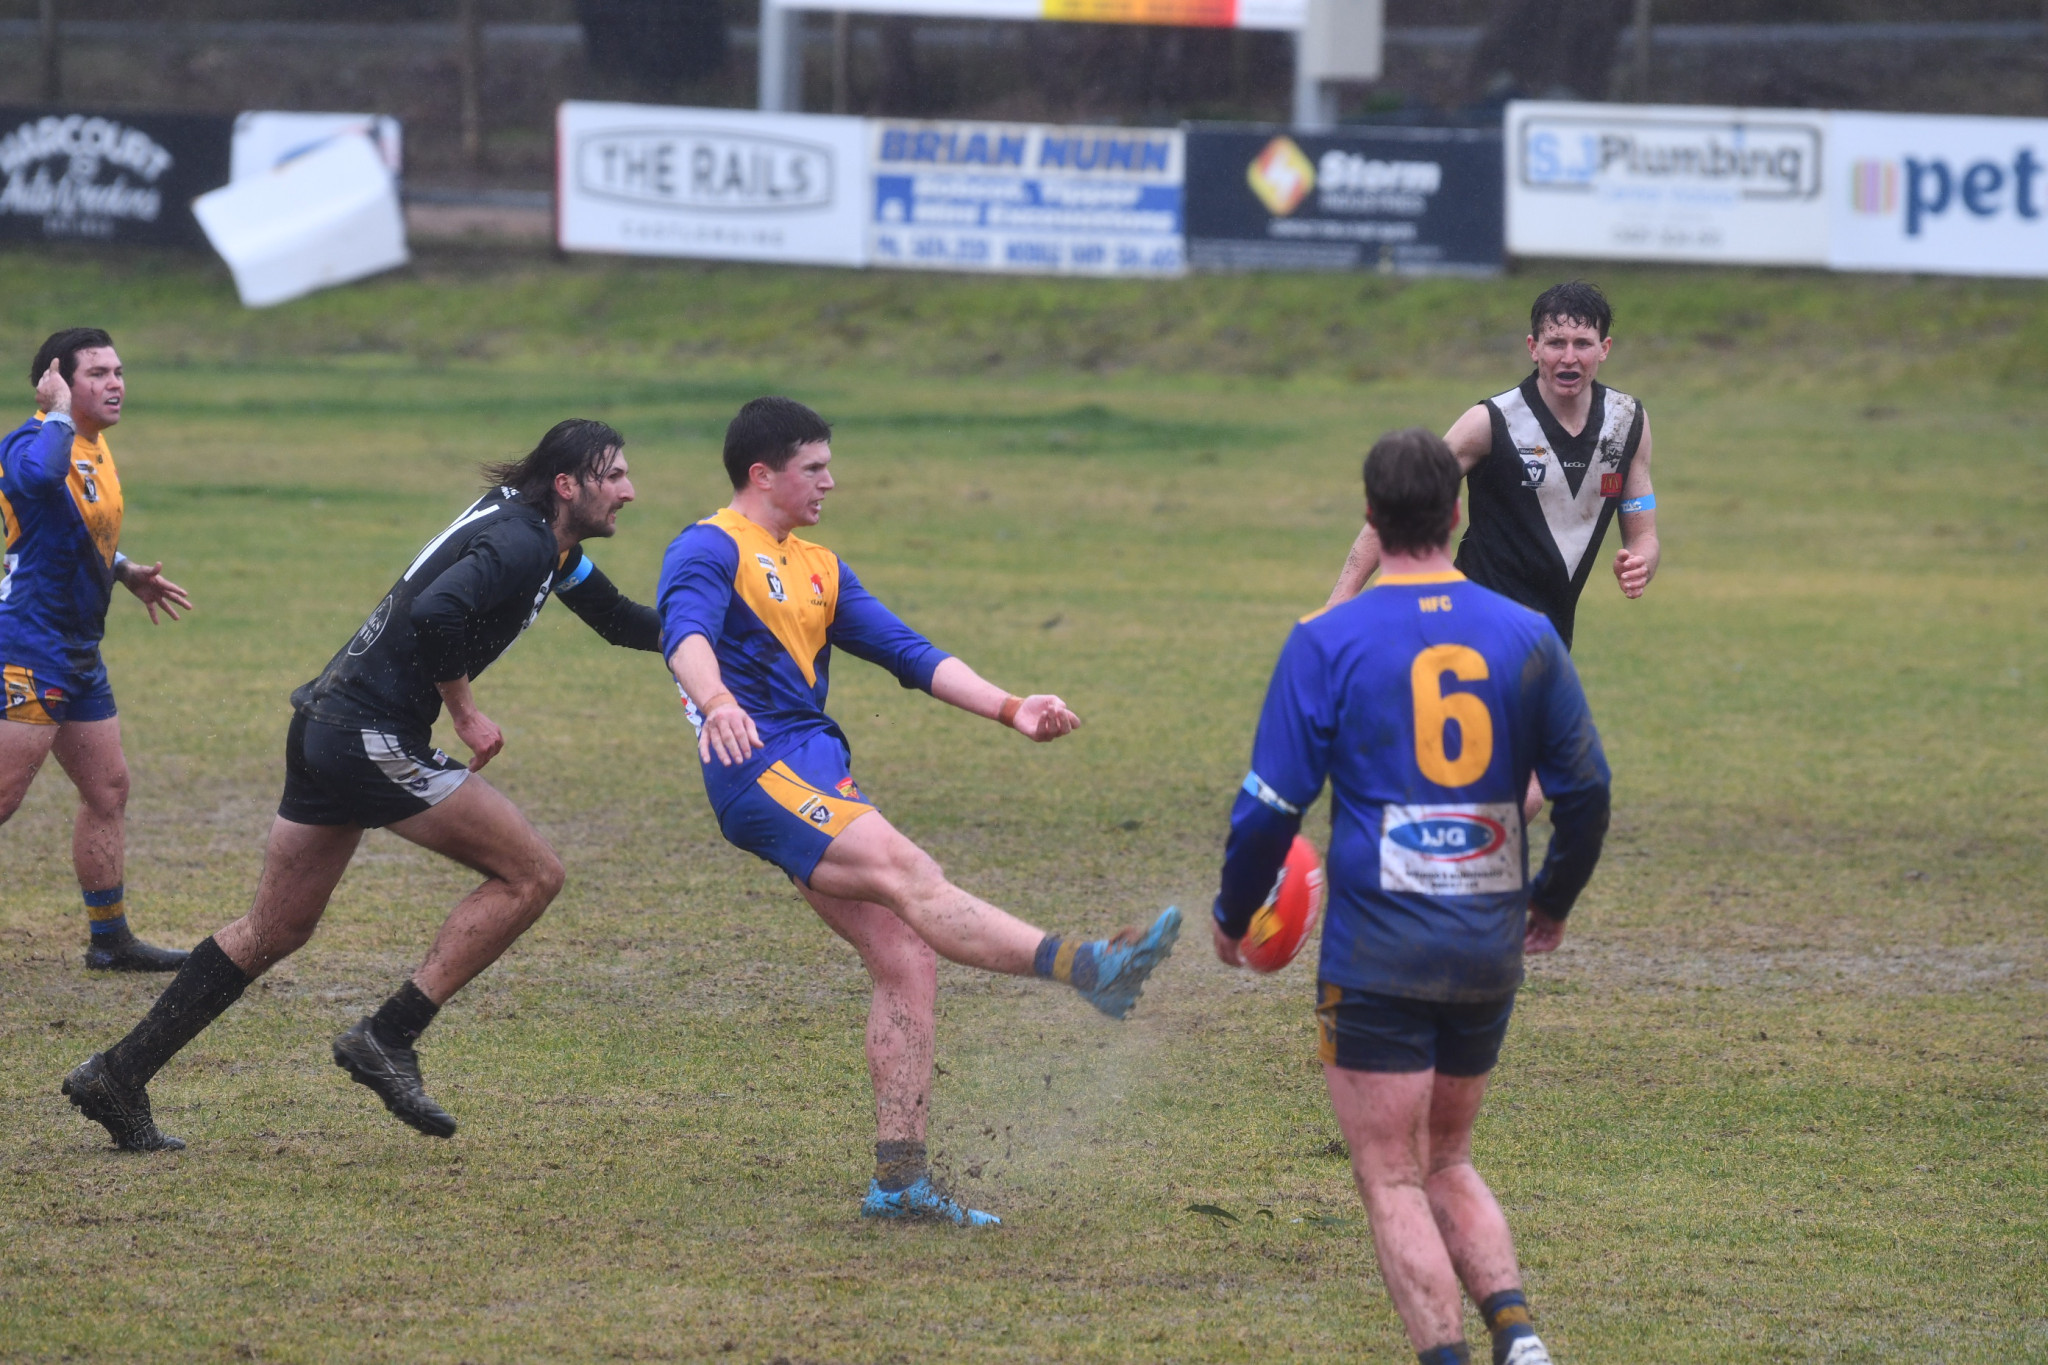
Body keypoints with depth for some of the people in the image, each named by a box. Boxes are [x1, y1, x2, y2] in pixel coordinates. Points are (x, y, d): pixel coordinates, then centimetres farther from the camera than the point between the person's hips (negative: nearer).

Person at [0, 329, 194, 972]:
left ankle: (110, 938, 22)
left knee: (108, 790, 14)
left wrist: (128, 574, 21)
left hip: (78, 652, 10)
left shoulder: (95, 448, 14)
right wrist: (57, 412, -27)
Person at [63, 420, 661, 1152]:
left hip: (326, 727, 10)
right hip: (376, 735, -10)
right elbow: (436, 613, -28)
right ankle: (388, 1038, -6)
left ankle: (118, 1076, 14)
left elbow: (618, 619, 32)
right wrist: (465, 713, -17)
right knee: (531, 872, -5)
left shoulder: (547, 543, 17)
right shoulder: (521, 545, -14)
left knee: (275, 929, 14)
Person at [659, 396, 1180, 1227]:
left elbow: (909, 654, 20)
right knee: (912, 878, -25)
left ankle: (899, 1180, 1)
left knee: (906, 960, 0)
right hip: (764, 773, -9)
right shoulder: (711, 550, -3)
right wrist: (717, 703, -46)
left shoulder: (818, 569, 25)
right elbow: (686, 634, -23)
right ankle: (1086, 969, -43)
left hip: (820, 778, 9)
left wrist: (1009, 711, 6)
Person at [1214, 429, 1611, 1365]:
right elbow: (1585, 789, 10)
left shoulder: (1327, 643, -6)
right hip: (1491, 953, 4)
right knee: (1447, 1163, 18)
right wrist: (1553, 901, 28)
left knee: (1393, 1181, 2)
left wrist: (1233, 917, 11)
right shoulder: (1525, 637, 3)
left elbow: (1272, 803, -6)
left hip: (1377, 959, -4)